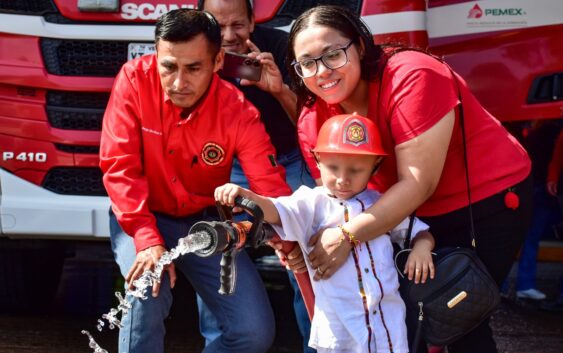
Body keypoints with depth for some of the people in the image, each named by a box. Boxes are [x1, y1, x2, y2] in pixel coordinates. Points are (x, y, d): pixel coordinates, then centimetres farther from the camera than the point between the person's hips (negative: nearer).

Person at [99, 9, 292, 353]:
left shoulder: (238, 112, -19)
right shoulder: (135, 80, -20)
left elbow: (272, 187, -20)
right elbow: (119, 166, -21)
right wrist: (148, 240, -32)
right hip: (142, 217, -2)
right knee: (148, 295, -31)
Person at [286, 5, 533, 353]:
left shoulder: (411, 77, -28)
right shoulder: (313, 123, -9)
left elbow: (418, 183, -29)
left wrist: (347, 235, -35)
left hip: (489, 198, -6)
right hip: (416, 215, 6)